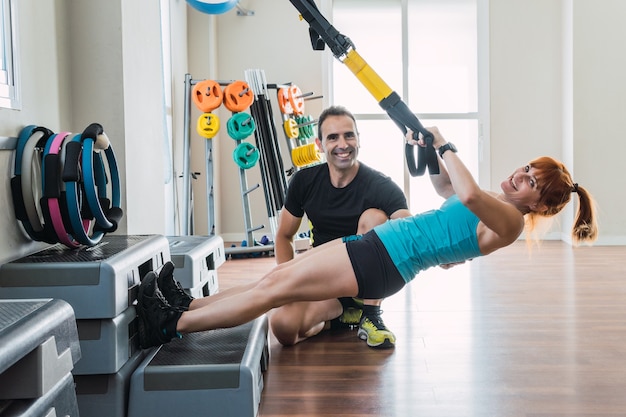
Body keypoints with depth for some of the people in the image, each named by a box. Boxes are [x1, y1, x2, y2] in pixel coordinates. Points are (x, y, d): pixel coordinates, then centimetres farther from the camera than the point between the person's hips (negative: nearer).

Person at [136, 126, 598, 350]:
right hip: (377, 242, 9)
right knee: (275, 278, 2)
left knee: (275, 288, -11)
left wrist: (446, 146, -17)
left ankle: (172, 325, -6)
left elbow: (468, 195, -31)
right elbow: (447, 188, 37)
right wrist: (432, 154, 21)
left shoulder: (510, 221, -9)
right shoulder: (493, 201, 19)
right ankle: (185, 305, 5)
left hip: (384, 262, -9)